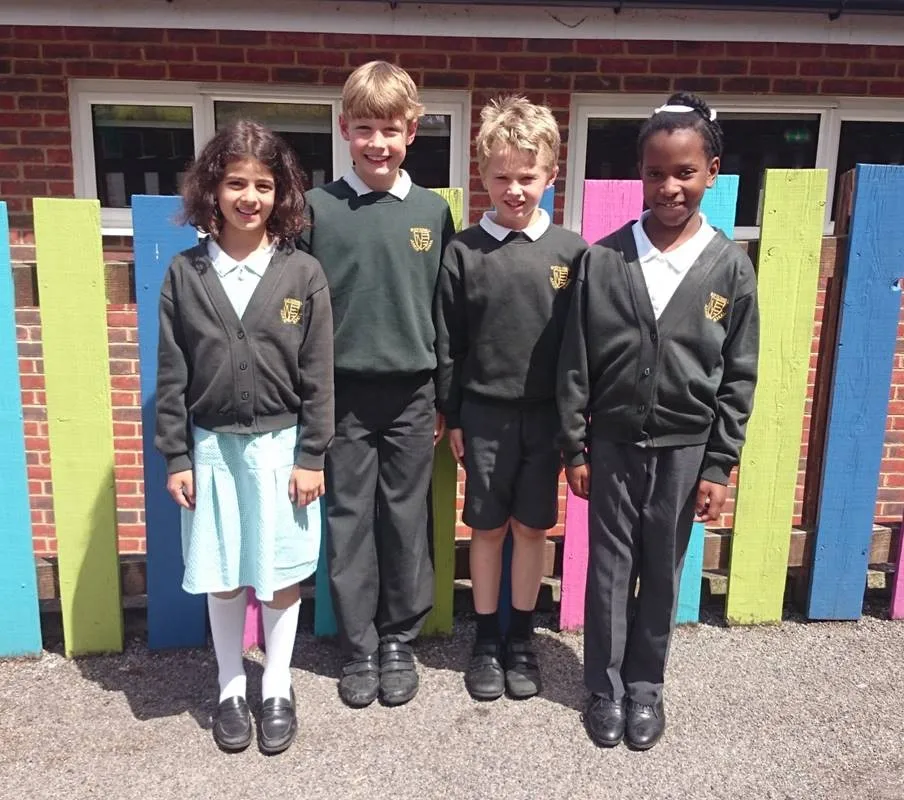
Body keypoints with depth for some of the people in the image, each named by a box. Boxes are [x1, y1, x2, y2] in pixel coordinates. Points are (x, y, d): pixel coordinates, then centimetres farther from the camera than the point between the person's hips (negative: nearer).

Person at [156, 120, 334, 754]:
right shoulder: (185, 273, -1)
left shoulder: (303, 273, -5)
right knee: (222, 575, 13)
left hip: (281, 446, -1)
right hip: (211, 446, 1)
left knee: (281, 572, 10)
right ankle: (231, 687, 33)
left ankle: (278, 688, 30)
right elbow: (172, 374, 1)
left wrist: (312, 456, -6)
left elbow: (318, 375, -4)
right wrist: (176, 456, 0)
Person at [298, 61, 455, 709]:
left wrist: (446, 401, 6)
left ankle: (399, 642, 27)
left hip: (412, 394, 1)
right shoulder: (318, 208, -1)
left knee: (407, 522, 9)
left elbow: (445, 309, 7)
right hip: (343, 393, -1)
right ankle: (359, 649, 24)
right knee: (350, 523, 7)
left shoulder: (432, 211, 4)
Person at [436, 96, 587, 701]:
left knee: (532, 527, 11)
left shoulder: (570, 251, -2)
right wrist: (452, 418, 1)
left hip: (546, 413, 1)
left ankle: (521, 640, 30)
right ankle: (487, 642, 28)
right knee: (488, 528, 11)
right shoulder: (464, 251, -4)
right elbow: (446, 343, 0)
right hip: (484, 413, 0)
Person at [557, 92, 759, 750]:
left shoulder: (731, 266, -5)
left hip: (685, 449, 1)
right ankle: (605, 687, 29)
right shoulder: (604, 258, -7)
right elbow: (576, 363, -2)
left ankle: (646, 684, 34)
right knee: (609, 567, 10)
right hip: (613, 443, 0)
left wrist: (719, 466, -2)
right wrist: (574, 448, -2)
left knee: (662, 571, 14)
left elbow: (738, 377, -1)